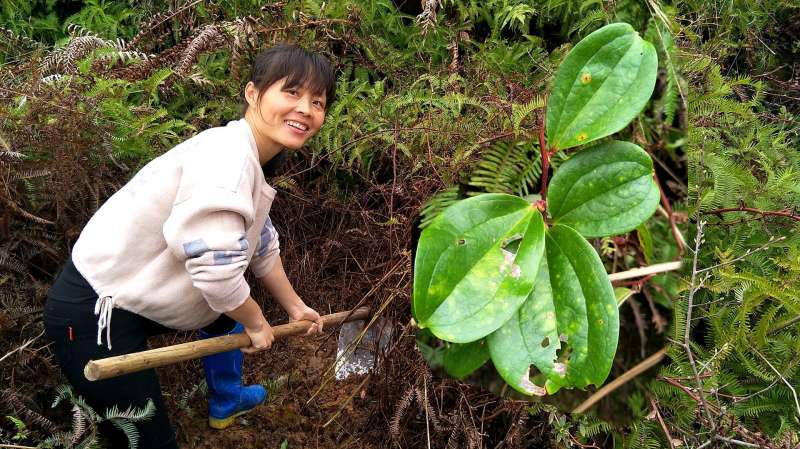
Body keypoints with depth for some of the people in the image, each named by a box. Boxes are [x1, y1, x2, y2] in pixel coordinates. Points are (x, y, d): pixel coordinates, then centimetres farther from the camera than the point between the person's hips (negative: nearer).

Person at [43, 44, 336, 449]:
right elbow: (215, 268, -32)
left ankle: (224, 403, 50)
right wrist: (256, 324, -13)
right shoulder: (228, 157, -27)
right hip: (94, 314, -10)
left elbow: (261, 246, 18)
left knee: (234, 307, 28)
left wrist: (294, 306, 27)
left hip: (135, 289, 11)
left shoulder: (250, 158, 5)